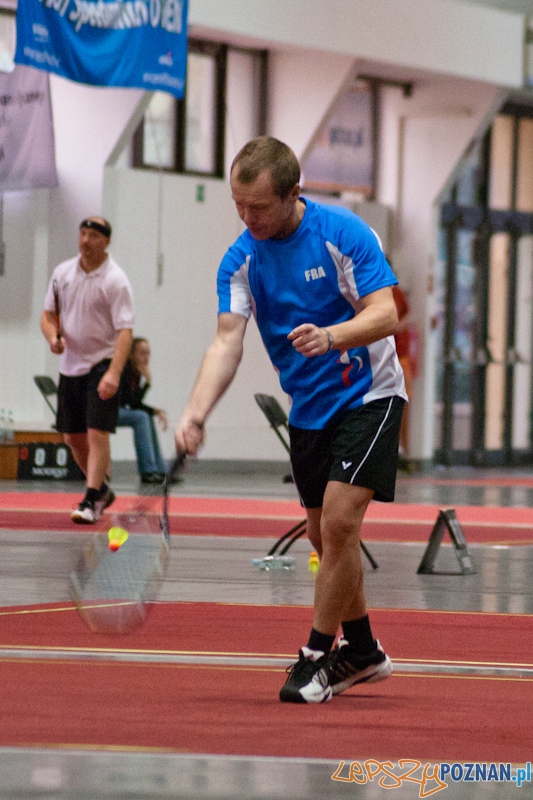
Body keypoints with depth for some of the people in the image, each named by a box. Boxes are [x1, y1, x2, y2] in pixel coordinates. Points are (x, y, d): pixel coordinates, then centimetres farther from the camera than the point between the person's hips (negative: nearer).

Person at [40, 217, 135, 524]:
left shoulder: (115, 280, -12)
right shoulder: (63, 272, 5)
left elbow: (125, 331, -19)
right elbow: (48, 314, 13)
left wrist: (114, 373, -32)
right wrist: (53, 337, -11)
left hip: (102, 364, -6)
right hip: (70, 365, 6)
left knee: (97, 432, -15)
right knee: (73, 436, 11)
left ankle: (91, 501, -15)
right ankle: (103, 489, 30)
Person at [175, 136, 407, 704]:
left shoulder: (345, 233, -17)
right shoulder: (240, 261, -6)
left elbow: (385, 315, -21)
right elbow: (227, 342, -14)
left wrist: (331, 336, -41)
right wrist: (196, 412, -31)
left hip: (368, 395, -5)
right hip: (307, 408, 5)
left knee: (339, 521, -17)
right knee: (324, 535, 11)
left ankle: (316, 656, -6)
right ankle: (361, 651, 29)